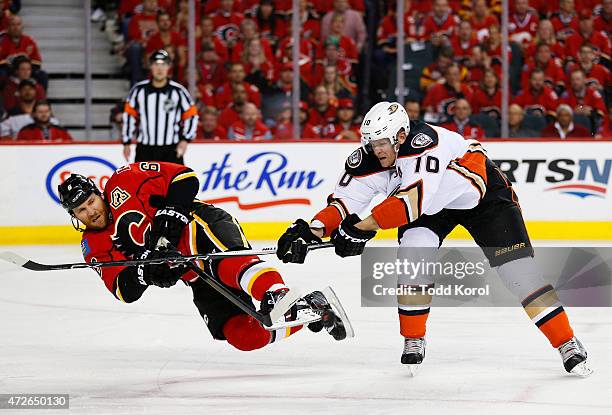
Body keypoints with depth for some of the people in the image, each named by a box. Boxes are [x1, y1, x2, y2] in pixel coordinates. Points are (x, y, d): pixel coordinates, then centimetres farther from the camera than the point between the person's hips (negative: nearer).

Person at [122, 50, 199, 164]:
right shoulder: (139, 90, -1)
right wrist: (127, 143, 5)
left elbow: (191, 115, 2)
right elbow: (129, 115, 6)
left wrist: (185, 139, -7)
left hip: (171, 150, -1)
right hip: (145, 149, 1)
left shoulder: (178, 91, -4)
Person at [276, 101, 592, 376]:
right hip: (432, 205, 5)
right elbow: (345, 201, -21)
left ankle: (568, 346, -3)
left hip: (483, 192, -5)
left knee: (516, 267, -11)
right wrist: (309, 231, -38)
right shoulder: (368, 159, -20)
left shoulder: (425, 142, -40)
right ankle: (413, 342, -6)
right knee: (414, 252, -21)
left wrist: (363, 227, -51)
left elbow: (414, 199, -49)